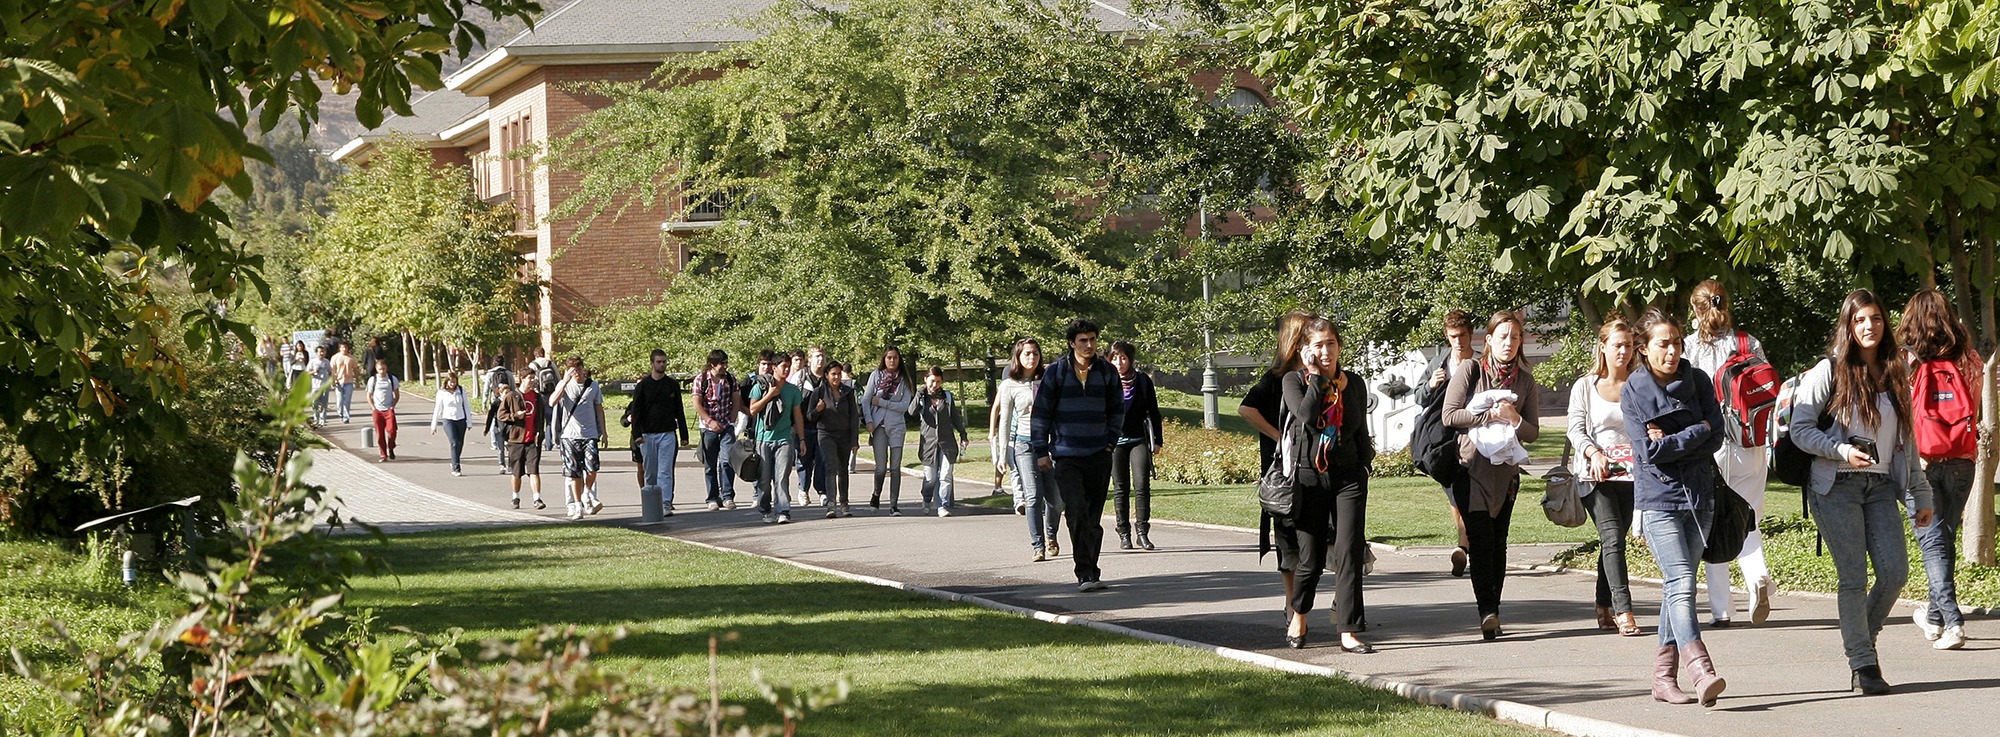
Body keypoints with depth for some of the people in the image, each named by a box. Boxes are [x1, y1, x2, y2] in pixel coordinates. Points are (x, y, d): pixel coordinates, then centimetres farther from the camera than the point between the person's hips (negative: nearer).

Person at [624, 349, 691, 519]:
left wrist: (684, 435, 8)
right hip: (647, 435, 0)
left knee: (665, 472, -9)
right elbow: (636, 411, 2)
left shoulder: (673, 385, 9)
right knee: (650, 472, 5)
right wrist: (637, 434, -9)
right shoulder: (643, 385, 4)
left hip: (668, 434, 0)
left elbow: (679, 411, 12)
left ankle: (666, 504, -15)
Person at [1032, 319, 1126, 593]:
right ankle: (1086, 573, -17)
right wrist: (1041, 450, 2)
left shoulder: (1107, 372, 5)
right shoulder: (1056, 372, -1)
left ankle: (1089, 573, 14)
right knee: (1077, 513, -15)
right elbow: (1041, 412, 4)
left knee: (1093, 517, 5)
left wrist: (1110, 441, 8)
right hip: (1066, 456, -3)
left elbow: (1117, 410, 18)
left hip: (1099, 456, 3)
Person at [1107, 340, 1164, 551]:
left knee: (1142, 486, -10)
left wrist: (1157, 440, 6)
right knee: (1120, 489, 2)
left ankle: (1142, 531, -5)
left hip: (1139, 440, 0)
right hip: (1115, 441, 0)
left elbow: (1153, 412, 10)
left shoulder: (1143, 380, 4)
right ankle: (1124, 534, 7)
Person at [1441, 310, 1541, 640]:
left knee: (1498, 542, 5)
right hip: (1471, 465, -4)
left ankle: (1492, 614, 11)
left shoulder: (1525, 381, 8)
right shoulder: (1470, 370, -2)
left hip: (1506, 470, 4)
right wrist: (1491, 414, -16)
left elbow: (1532, 434, 7)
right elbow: (1450, 415, -10)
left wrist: (1514, 419, -14)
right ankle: (1487, 610, -22)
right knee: (1481, 538, -15)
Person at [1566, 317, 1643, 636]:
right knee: (1612, 537, -16)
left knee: (1614, 539, 7)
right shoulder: (1585, 386, 5)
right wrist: (1594, 453, -19)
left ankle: (1604, 608, 22)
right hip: (1596, 477, -2)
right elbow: (1576, 429, 0)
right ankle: (1623, 610, -23)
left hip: (1631, 474, 2)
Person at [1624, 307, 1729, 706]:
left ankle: (1664, 677, 13)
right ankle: (1702, 672, -30)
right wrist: (1696, 432, -7)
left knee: (1676, 585, 8)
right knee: (1681, 582, -17)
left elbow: (1716, 438, -1)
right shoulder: (1633, 391, -3)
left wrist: (1671, 441, -11)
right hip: (1658, 498, -4)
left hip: (1698, 495, 4)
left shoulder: (1698, 382, 7)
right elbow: (1648, 450, -12)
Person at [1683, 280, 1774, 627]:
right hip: (1749, 447, 2)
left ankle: (1720, 609, 7)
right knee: (1746, 523, 12)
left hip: (1707, 448, -2)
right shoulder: (1749, 344, 2)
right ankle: (1758, 576, -17)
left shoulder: (1689, 348, -6)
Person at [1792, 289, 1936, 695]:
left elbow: (1907, 440, 19)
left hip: (1881, 487, 4)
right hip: (1837, 488, -4)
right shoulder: (1829, 372, -1)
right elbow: (1800, 429, -4)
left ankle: (1862, 639, 16)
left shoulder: (1895, 377, 13)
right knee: (1854, 578, -6)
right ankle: (1863, 664, 3)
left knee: (1895, 571, -8)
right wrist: (1842, 451, -18)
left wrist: (1921, 495, 18)